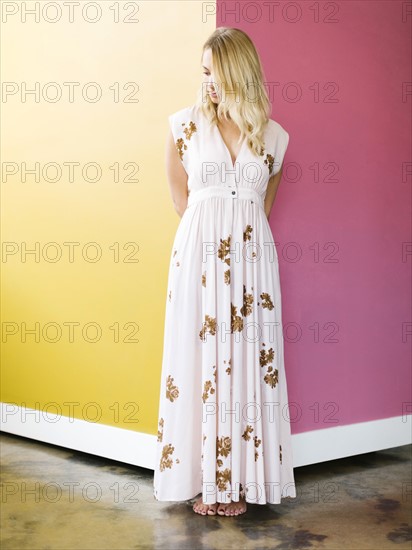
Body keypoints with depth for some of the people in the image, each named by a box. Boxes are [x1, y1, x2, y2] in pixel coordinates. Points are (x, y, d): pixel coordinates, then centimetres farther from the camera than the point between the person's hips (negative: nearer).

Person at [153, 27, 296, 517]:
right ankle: (204, 480, 12)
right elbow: (181, 199, 8)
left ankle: (240, 480, 15)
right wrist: (210, 231, 6)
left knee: (248, 360, 3)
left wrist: (239, 229, 11)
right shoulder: (185, 125, 3)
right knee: (200, 358, 0)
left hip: (251, 256, 2)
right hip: (199, 253, -1)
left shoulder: (272, 135, 8)